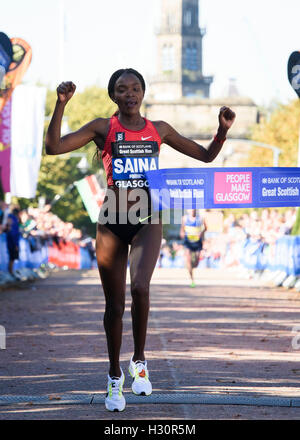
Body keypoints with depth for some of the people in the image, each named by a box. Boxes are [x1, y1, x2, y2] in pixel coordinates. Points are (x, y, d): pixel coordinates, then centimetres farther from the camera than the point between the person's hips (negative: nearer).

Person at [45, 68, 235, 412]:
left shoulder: (158, 130, 7)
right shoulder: (103, 128, 1)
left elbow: (206, 155, 16)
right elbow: (54, 147, -10)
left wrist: (222, 130, -1)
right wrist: (61, 105, -18)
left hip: (147, 222, 0)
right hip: (112, 223, 0)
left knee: (140, 287, -25)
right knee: (114, 304, 5)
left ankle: (139, 361, -4)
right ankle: (115, 377, 23)